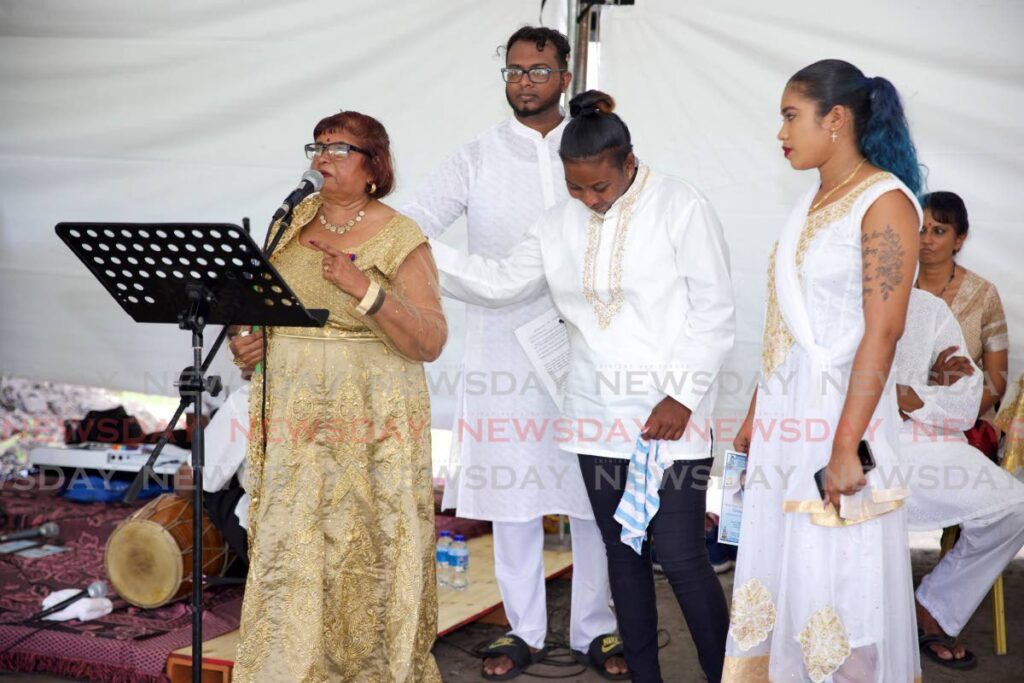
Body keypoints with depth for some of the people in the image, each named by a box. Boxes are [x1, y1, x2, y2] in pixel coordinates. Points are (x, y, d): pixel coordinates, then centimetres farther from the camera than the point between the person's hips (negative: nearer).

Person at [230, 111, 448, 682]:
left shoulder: (400, 239, -7)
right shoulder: (295, 218, 9)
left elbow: (430, 344, -14)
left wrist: (364, 288, -26)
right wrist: (252, 335, 3)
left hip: (368, 420, -5)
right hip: (291, 416, 5)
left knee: (365, 549, 0)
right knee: (289, 546, 6)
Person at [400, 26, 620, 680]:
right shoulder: (477, 158, 3)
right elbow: (410, 226, -5)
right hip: (505, 351, 0)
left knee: (595, 495, 5)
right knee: (511, 489, 6)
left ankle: (595, 627, 21)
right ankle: (525, 630, 21)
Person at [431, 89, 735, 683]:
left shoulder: (682, 208, -7)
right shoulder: (561, 223, 9)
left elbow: (714, 312, -8)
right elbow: (500, 283, 12)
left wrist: (682, 398, -13)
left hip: (670, 417, -5)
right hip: (598, 415, 6)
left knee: (681, 556, -7)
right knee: (623, 552, 12)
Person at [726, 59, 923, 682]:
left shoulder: (885, 202, -11)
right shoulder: (813, 201, 12)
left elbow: (882, 332, -19)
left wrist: (846, 447, -23)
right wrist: (756, 415, 16)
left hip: (840, 416, -8)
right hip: (786, 420, 8)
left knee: (839, 581, 0)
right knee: (780, 572, 13)